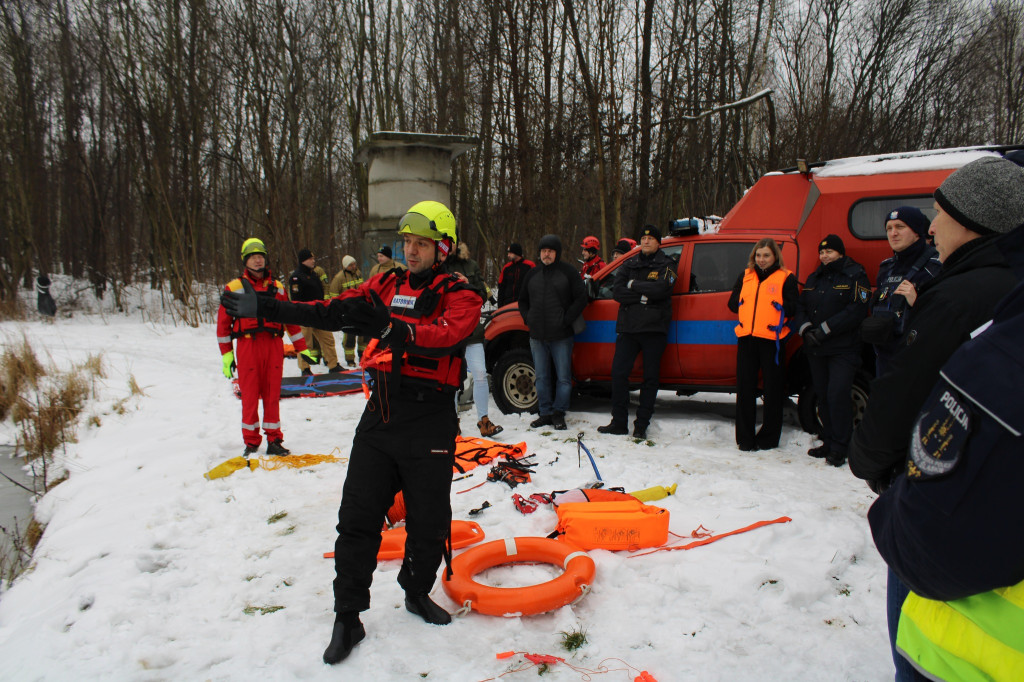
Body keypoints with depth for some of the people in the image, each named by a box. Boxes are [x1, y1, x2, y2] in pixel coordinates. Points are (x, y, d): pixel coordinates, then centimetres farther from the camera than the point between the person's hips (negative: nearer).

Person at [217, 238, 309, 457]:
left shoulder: (277, 287, 13)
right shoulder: (235, 287, 5)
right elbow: (223, 322, 4)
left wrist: (302, 348, 13)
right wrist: (226, 354, -1)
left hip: (274, 346, 2)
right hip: (248, 346, -2)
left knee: (272, 395, 5)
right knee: (250, 396, 0)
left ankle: (274, 440, 14)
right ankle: (251, 443, 11)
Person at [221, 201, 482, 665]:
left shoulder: (458, 295, -4)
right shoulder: (386, 285, 11)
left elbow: (448, 335, -25)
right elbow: (331, 312, 9)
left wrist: (385, 324, -35)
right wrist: (266, 309, 4)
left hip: (430, 424, -3)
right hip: (380, 417, 4)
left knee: (428, 522, 8)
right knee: (357, 517, 5)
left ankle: (418, 592, 35)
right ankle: (348, 616, 18)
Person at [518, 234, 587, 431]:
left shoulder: (568, 272, 0)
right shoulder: (532, 274, 13)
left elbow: (581, 298, -4)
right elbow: (523, 300, 22)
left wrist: (566, 320, -10)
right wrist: (528, 319, 7)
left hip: (561, 336, -4)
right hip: (537, 336, 4)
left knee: (563, 377, -1)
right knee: (542, 378, 9)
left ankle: (558, 413, 10)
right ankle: (545, 413, 18)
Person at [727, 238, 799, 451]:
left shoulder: (786, 278, 3)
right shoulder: (745, 276, 15)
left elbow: (793, 307, -4)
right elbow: (733, 303, 16)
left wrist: (778, 307, -16)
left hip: (772, 339, -3)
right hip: (746, 337, 4)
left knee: (773, 389, 3)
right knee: (745, 388, 5)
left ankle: (769, 437, 15)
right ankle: (745, 438, 13)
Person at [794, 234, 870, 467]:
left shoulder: (855, 276, -3)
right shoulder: (814, 278, 16)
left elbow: (856, 310, -14)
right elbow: (801, 307, 13)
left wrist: (824, 330, -17)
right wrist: (806, 329, -7)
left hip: (843, 349, -6)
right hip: (816, 350, 6)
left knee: (837, 394, -12)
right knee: (823, 395, 9)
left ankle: (840, 448, -4)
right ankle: (828, 442, 18)